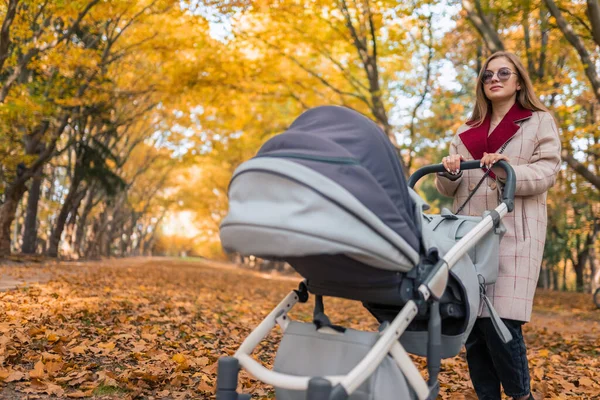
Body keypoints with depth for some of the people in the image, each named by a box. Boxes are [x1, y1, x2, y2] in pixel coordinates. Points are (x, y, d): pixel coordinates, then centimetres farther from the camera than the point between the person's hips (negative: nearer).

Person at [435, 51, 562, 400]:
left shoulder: (540, 122, 12)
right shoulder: (467, 132, 22)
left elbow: (547, 172, -2)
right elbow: (448, 188, 20)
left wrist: (508, 172, -20)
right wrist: (450, 172, -3)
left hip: (513, 235, -4)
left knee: (500, 320, -13)